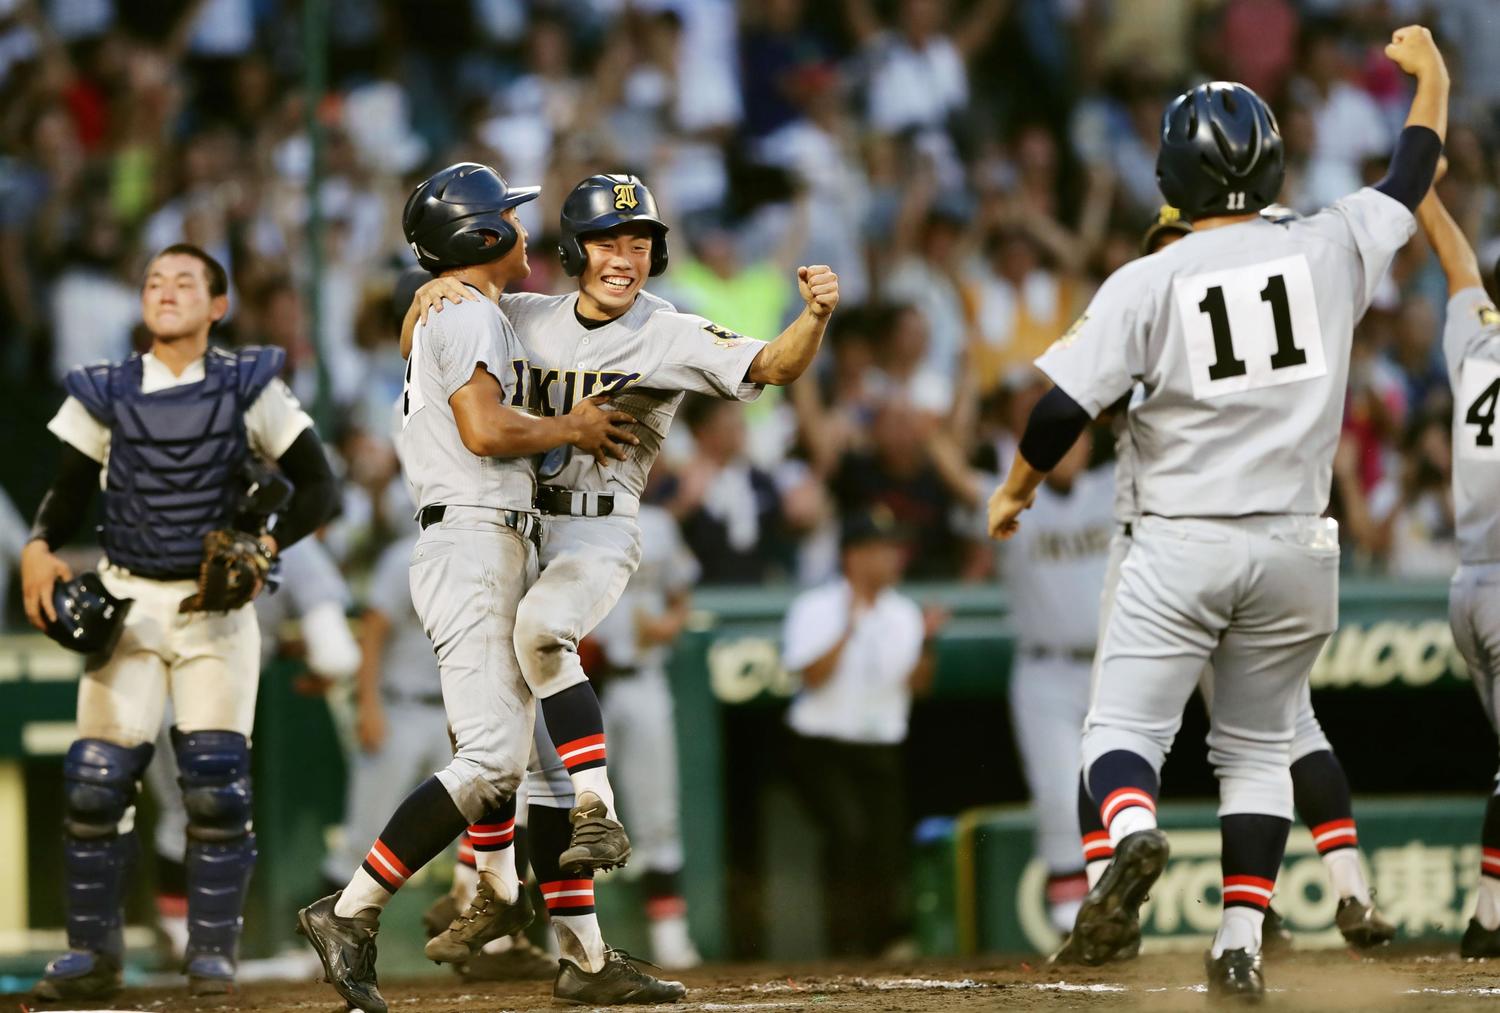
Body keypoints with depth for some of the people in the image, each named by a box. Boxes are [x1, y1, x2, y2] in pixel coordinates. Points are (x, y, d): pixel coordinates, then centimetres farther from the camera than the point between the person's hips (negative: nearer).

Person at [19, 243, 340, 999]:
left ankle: (213, 950, 4)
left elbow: (318, 489, 0)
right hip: (126, 601, 2)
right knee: (95, 779, -5)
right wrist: (39, 549, -11)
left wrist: (266, 547, -16)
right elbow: (70, 493, 9)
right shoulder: (103, 396, 5)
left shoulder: (248, 390, -1)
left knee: (216, 780, -8)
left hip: (216, 606, -2)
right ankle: (92, 951, 5)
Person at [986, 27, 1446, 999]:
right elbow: (1413, 179, 16)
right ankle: (1243, 942, 6)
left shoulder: (1147, 283, -8)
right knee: (1258, 744, 15)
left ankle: (1133, 830, -33)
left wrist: (1015, 490, 10)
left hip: (1182, 545, -3)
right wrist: (1432, 77, 33)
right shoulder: (1328, 252, -1)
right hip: (1295, 545, 3)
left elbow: (1064, 411, -9)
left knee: (1126, 727, 0)